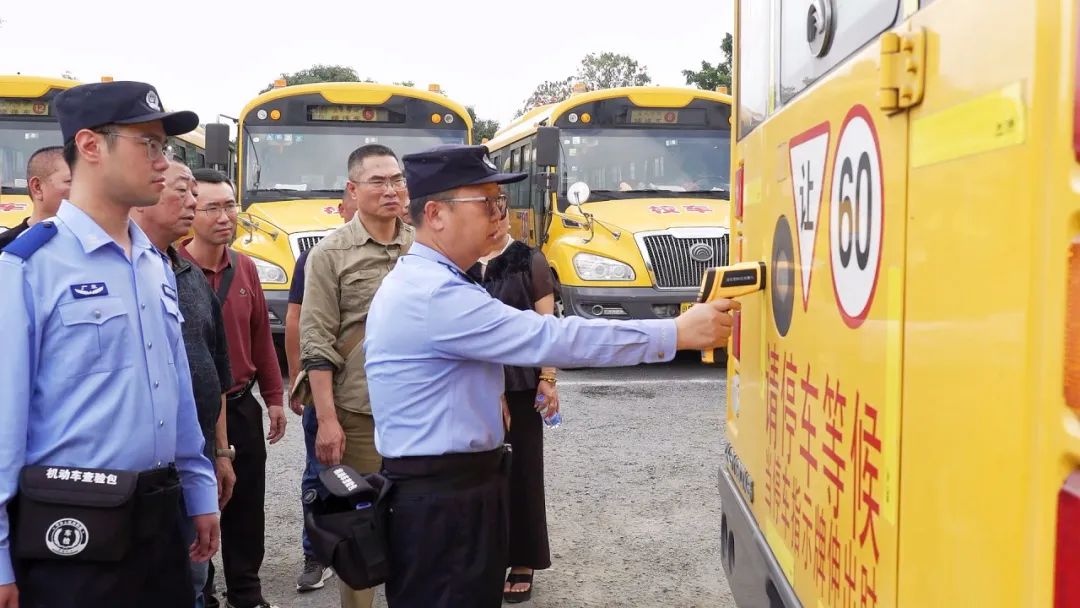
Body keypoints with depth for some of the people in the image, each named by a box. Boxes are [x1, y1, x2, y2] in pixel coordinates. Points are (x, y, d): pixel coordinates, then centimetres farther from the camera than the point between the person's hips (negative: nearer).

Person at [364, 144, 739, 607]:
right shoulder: (437, 294, -23)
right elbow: (553, 339, -27)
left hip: (435, 488, 10)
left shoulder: (414, 281, 12)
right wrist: (676, 333, -24)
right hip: (445, 499, -10)